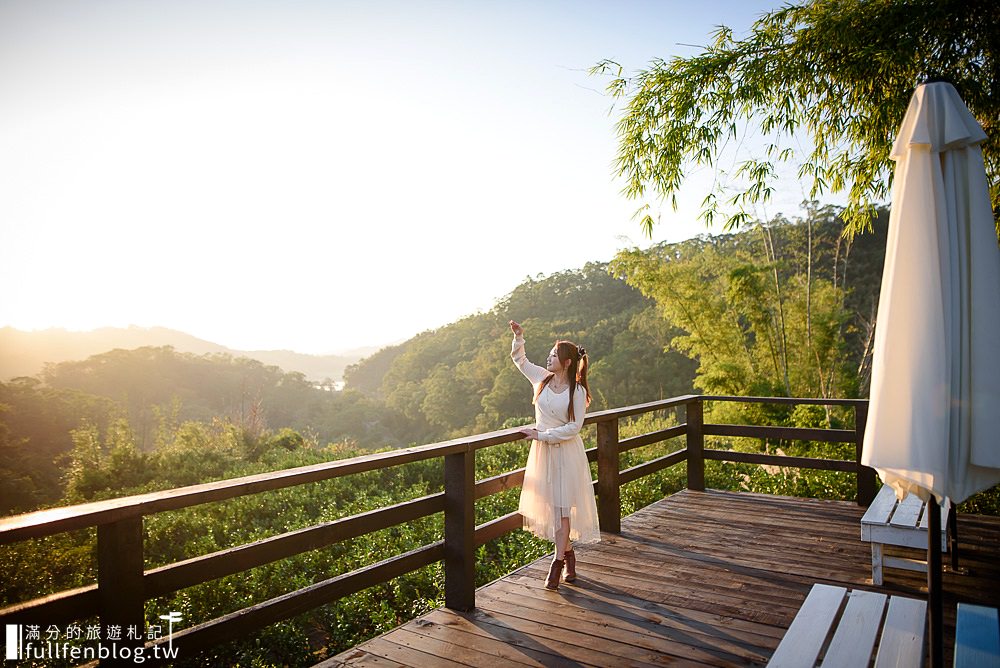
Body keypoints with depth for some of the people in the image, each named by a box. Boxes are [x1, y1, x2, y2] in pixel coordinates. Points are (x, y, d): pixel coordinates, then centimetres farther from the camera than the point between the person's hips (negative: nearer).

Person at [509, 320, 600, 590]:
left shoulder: (577, 391, -13)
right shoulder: (542, 378, 1)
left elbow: (573, 428, -15)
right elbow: (520, 360, 13)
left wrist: (541, 434, -16)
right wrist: (518, 336, -2)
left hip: (566, 453, -5)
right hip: (543, 452, 5)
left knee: (562, 508, -2)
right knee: (550, 506, 10)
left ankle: (557, 563, 6)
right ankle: (568, 554, 28)